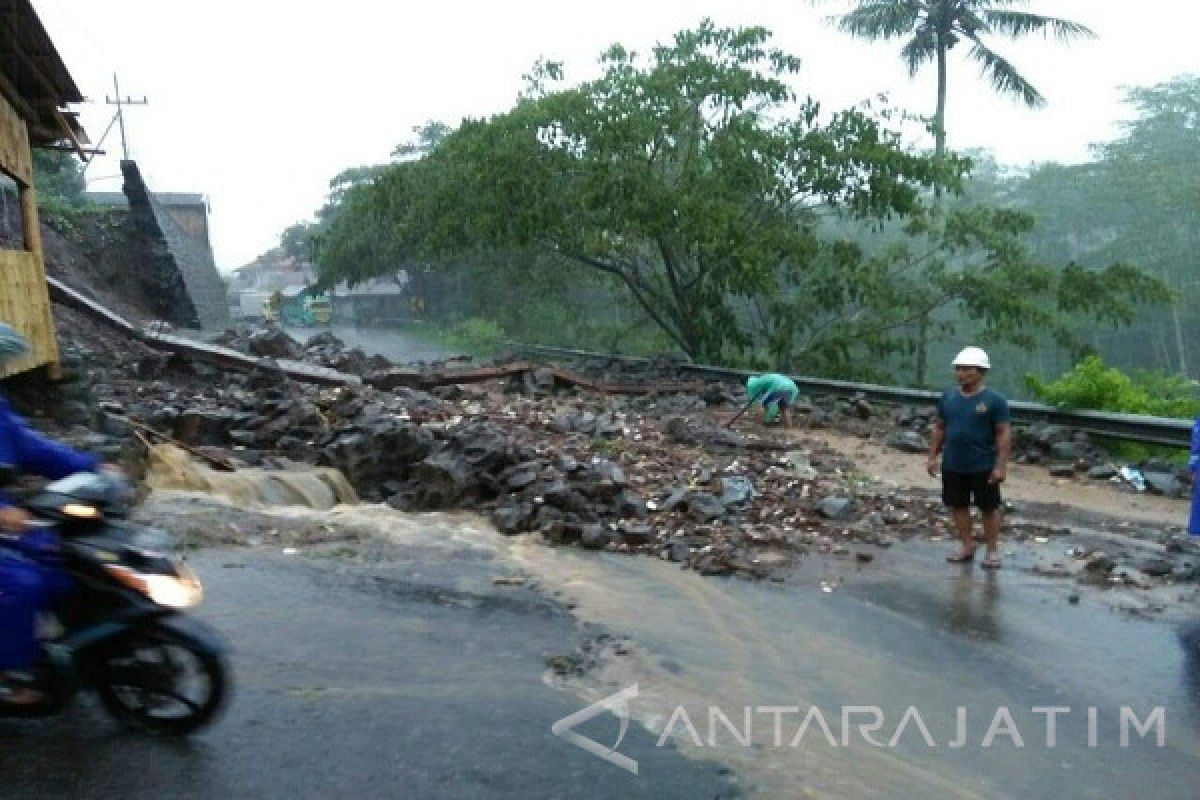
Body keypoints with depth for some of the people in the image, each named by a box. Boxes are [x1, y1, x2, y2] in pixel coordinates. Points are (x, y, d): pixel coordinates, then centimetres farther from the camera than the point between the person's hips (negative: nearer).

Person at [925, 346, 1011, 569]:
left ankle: (992, 550, 19)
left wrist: (1001, 465, -16)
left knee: (989, 508, 7)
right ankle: (966, 545, 26)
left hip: (984, 467, -4)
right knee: (957, 506, 12)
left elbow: (1004, 433, -11)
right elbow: (939, 428, 11)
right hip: (953, 466, 5)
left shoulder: (994, 400, -10)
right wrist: (932, 456, 7)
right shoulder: (948, 397, 4)